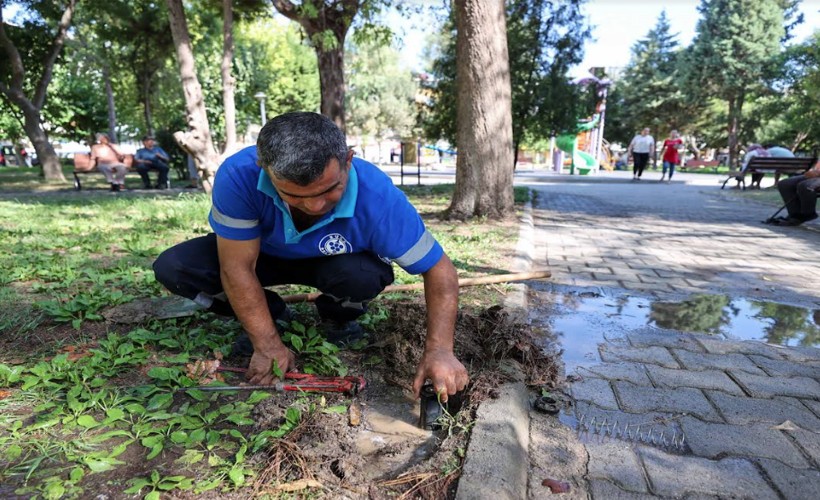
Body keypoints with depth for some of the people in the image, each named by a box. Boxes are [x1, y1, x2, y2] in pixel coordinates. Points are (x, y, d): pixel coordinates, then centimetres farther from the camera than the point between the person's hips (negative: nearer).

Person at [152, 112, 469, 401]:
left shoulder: (378, 198, -37)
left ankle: (336, 320, 2)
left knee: (365, 276, -36)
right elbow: (237, 268, -27)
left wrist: (439, 350, -41)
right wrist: (267, 346, -26)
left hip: (335, 263, -1)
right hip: (263, 254, 2)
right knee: (172, 267, -18)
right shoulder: (238, 175, -35)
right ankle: (271, 314, 6)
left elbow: (438, 268, -30)